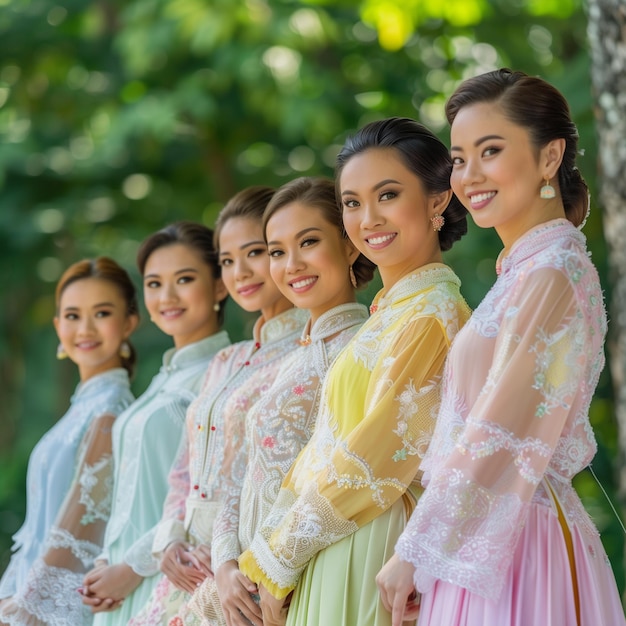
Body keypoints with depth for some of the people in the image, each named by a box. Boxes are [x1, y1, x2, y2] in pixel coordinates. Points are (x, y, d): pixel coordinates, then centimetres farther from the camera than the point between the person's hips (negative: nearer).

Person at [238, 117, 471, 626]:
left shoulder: (431, 315, -14)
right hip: (327, 557, 8)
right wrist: (256, 561, 5)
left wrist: (273, 562, -9)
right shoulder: (389, 312, 14)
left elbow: (368, 468, -17)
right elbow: (324, 451, 12)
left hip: (366, 557, -8)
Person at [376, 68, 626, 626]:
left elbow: (498, 440, -18)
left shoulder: (551, 272, -15)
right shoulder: (525, 269, 14)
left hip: (510, 543, -9)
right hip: (487, 541, 9)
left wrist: (412, 554, -13)